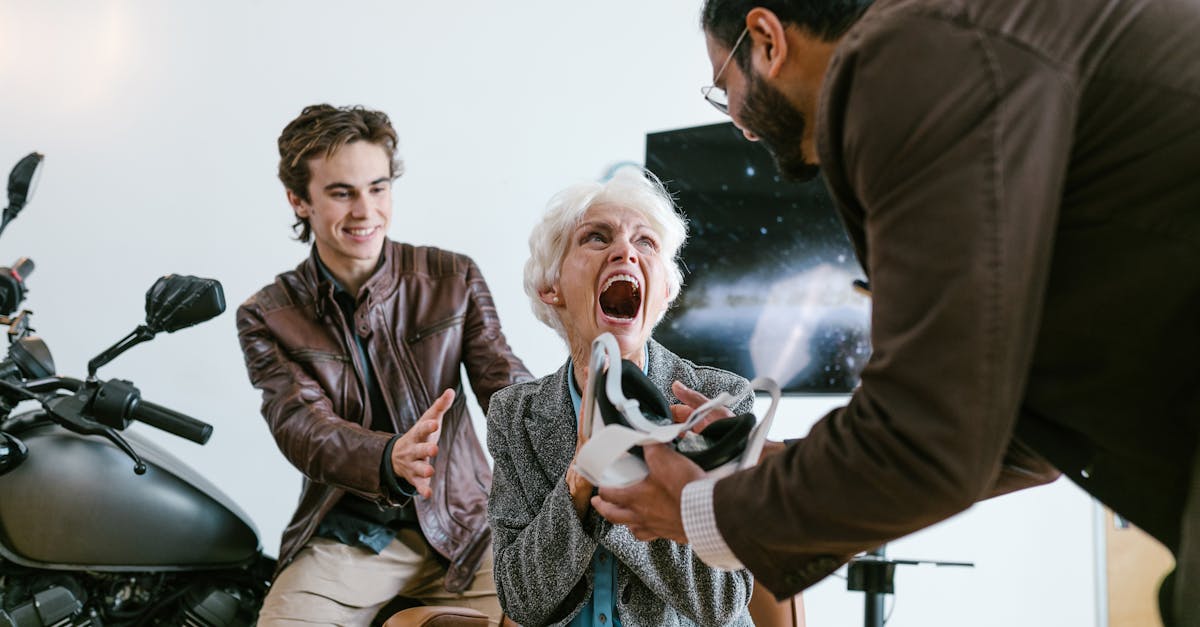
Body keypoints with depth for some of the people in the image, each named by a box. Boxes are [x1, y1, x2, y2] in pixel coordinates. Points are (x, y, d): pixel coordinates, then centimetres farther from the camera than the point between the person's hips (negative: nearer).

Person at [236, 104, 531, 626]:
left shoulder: (455, 280, 2)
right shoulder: (267, 318, -1)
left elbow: (509, 389, -9)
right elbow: (301, 426, -17)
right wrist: (392, 460, -40)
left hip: (461, 527, 1)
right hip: (344, 539, -1)